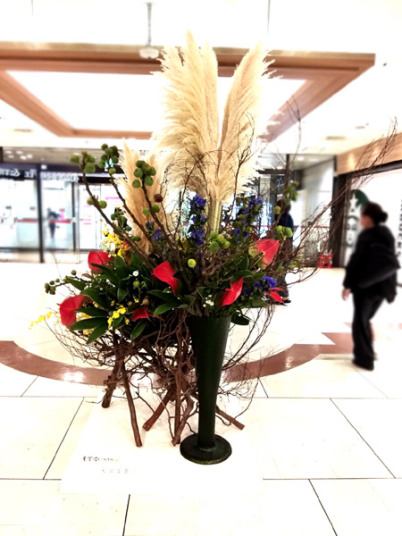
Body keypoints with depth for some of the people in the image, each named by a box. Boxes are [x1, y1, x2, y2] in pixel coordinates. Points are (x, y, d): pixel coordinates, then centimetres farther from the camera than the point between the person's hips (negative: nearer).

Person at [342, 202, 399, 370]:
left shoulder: (366, 235, -13)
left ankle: (364, 358, 11)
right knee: (365, 320, 21)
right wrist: (391, 286, 20)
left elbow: (357, 261, -16)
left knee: (360, 322, 5)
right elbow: (390, 260, 14)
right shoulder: (388, 234, 10)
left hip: (365, 284, -7)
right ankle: (366, 353, 29)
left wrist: (347, 284, -10)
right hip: (383, 285, 8)